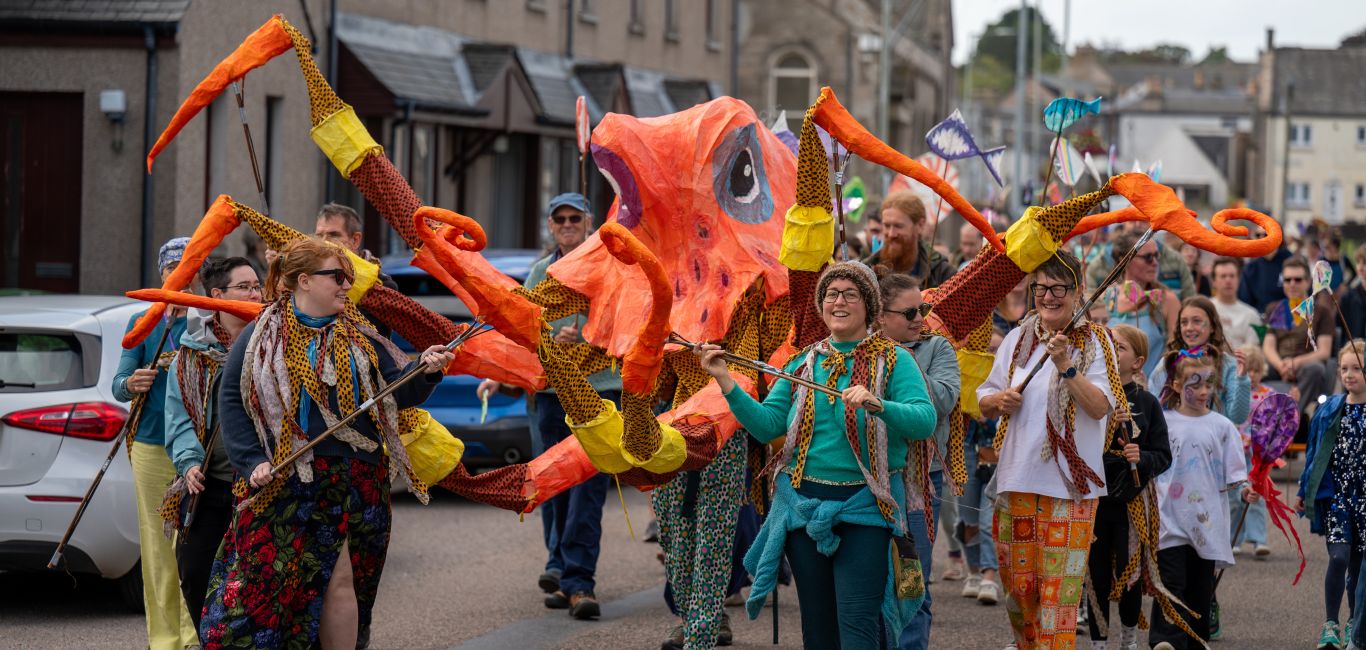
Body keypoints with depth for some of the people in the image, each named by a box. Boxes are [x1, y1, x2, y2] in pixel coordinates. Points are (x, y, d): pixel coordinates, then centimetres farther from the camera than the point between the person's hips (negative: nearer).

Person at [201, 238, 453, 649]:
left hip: (352, 486, 3)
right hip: (286, 485, -3)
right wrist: (252, 462, -11)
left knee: (340, 581, 0)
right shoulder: (262, 337, 1)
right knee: (268, 584, -3)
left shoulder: (359, 337, 11)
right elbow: (232, 403, 0)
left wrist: (423, 371, -14)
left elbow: (397, 393, 6)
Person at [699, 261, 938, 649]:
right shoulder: (803, 363, 12)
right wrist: (725, 383, -7)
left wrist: (878, 404, -31)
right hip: (804, 506, 4)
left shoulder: (893, 361, -1)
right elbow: (766, 424, 4)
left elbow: (925, 420, -14)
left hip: (864, 507, -4)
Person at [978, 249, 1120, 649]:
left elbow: (1100, 407, -13)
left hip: (1070, 483, -4)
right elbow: (983, 402, 17)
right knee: (1017, 582, 8)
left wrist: (1066, 366, -24)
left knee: (1058, 586, -8)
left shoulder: (1094, 342, -1)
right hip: (1017, 478, 4)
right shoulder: (1017, 339, 11)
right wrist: (998, 400, -5)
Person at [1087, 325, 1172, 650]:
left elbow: (1163, 456, 3)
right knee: (1097, 577, 3)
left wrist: (1142, 458, -17)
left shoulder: (1146, 403, 1)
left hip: (1131, 501, 0)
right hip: (1092, 499, 0)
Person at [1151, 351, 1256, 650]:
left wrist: (1245, 489, -12)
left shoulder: (1222, 426, 5)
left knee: (1200, 587, 8)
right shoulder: (1164, 423, 4)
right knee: (1172, 581, -13)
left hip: (1206, 521, 2)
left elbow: (1233, 472, 3)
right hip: (1170, 519, -1)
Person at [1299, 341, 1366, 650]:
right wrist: (1304, 491, 11)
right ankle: (1330, 624, -7)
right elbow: (1314, 451, 10)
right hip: (1335, 494, 0)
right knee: (1339, 557, -13)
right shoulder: (1330, 409, 3)